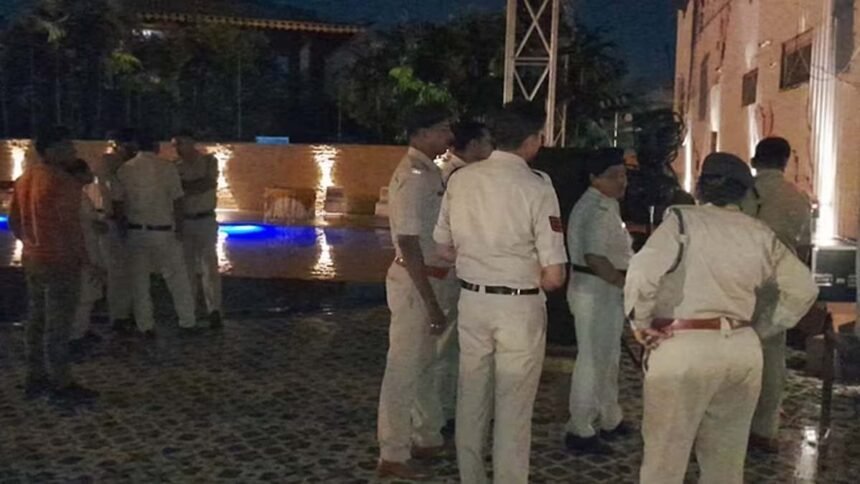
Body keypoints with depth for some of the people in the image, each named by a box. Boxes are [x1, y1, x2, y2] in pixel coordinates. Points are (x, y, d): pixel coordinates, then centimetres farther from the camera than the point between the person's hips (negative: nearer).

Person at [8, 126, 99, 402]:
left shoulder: (26, 178, 10)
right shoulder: (63, 182, -19)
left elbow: (14, 222, 15)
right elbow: (70, 228, -20)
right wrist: (84, 258, -11)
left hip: (33, 260, 9)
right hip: (60, 262, -9)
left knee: (38, 321, 15)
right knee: (58, 326, -2)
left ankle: (36, 379, 24)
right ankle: (62, 385, 6)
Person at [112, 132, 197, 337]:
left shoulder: (124, 170, -1)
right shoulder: (167, 168, -10)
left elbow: (117, 203, 2)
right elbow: (177, 202, -9)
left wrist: (123, 228, 14)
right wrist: (179, 228, 1)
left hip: (136, 232, 3)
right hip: (163, 231, -2)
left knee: (139, 281, 11)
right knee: (177, 278, 9)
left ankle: (145, 327, 15)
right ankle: (187, 323, 12)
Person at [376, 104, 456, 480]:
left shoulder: (430, 172, 9)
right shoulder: (412, 177, -20)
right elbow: (408, 244, -24)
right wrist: (430, 302, -24)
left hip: (431, 278, 10)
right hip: (416, 283, -10)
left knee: (423, 363, 20)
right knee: (404, 368, 1)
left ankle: (427, 438, 36)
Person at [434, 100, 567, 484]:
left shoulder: (461, 179, -1)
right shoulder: (537, 187, -15)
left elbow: (444, 248, 9)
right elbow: (554, 276, -15)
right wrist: (529, 280, 5)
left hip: (472, 301, 5)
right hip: (519, 307, -5)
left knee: (471, 396, 17)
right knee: (514, 405, 8)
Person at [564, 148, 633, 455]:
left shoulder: (604, 205, 15)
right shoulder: (598, 209, -20)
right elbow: (594, 257, -29)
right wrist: (626, 284, -22)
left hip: (602, 290, 11)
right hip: (597, 291, -11)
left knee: (607, 358, 20)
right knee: (592, 360, -4)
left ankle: (610, 420, 34)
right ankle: (579, 431, 5)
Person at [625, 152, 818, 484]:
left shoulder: (683, 220, -7)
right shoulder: (762, 235, 7)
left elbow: (643, 273, -21)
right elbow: (803, 289, 11)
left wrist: (639, 322, -8)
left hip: (684, 350, -5)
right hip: (743, 350, 5)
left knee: (665, 456, 5)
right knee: (726, 455, 19)